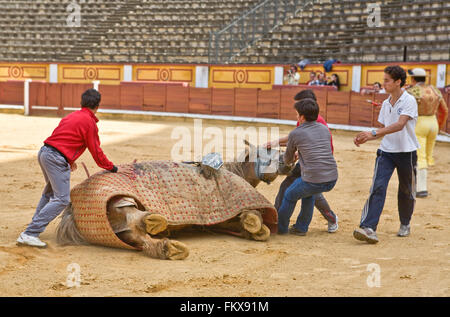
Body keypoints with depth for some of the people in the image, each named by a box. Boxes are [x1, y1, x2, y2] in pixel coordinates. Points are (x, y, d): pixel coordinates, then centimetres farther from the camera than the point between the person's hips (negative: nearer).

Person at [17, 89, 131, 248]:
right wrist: (113, 169, 5)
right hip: (57, 159, -9)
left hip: (44, 152, 9)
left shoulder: (72, 116, 18)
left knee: (50, 192, 27)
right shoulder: (89, 122, -7)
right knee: (61, 200, -8)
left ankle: (34, 226, 30)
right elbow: (96, 152, -5)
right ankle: (29, 234, -14)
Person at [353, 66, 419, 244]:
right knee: (378, 187, -12)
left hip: (406, 152, -4)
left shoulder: (409, 101, -10)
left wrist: (373, 133, -31)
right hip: (386, 151, 4)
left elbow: (399, 125, -23)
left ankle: (405, 224, 32)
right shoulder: (386, 104, 11)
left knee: (406, 191, 9)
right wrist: (365, 139, 2)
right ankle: (368, 228, -22)